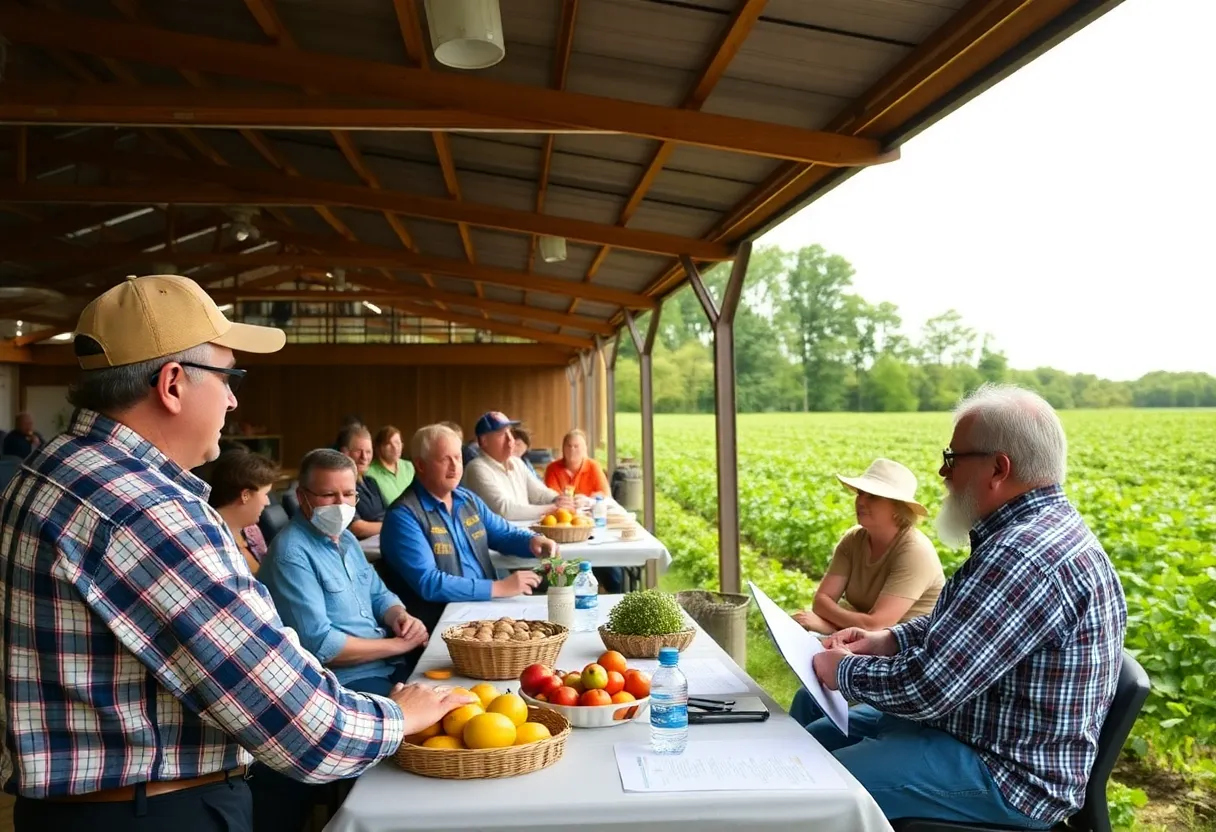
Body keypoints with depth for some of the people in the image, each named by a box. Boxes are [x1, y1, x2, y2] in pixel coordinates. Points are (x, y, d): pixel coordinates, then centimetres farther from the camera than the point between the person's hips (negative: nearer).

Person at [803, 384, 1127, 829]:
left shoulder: (1025, 557, -29)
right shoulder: (1039, 527, 6)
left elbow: (925, 687, -29)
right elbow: (960, 623, 18)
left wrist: (844, 671, -11)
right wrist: (888, 640, 2)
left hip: (1009, 774, -10)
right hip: (986, 728, 10)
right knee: (812, 739, 14)